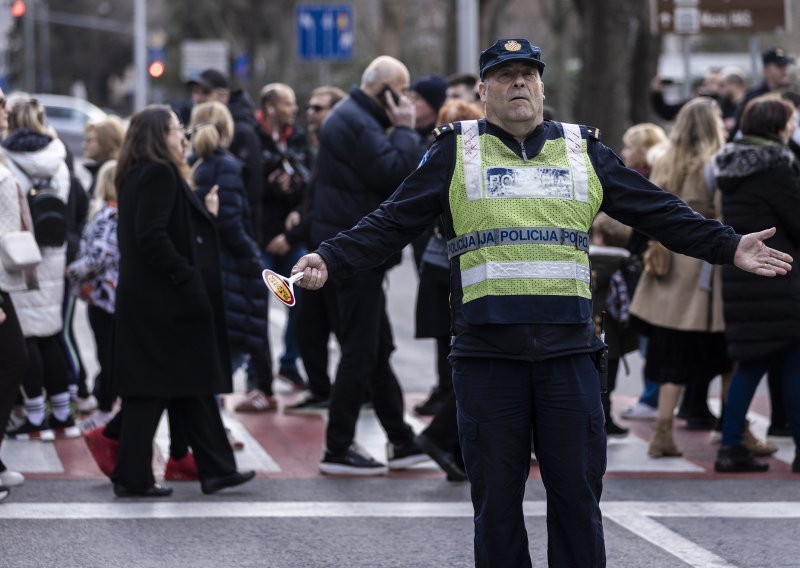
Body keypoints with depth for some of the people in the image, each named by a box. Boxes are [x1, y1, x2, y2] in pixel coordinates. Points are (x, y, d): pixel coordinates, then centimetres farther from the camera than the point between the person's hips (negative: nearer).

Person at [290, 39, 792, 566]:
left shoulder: (583, 151, 12)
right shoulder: (456, 153, 7)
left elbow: (660, 212, 14)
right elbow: (392, 223, 2)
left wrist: (730, 247, 7)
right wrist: (329, 260, -10)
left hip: (569, 353, 1)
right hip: (488, 357, -1)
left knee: (578, 495, 4)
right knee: (496, 501, 4)